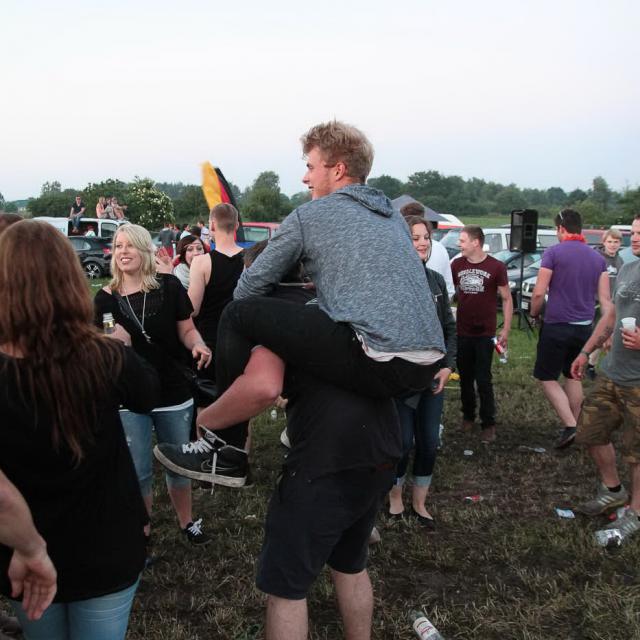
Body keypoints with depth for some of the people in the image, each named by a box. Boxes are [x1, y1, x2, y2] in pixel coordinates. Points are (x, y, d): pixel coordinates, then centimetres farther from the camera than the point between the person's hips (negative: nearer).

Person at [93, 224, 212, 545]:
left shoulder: (168, 286, -7)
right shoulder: (106, 297, -4)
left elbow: (186, 329, 1)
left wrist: (198, 345, -20)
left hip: (173, 392, 0)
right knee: (138, 471, 9)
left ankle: (186, 521, 37)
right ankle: (142, 531, 29)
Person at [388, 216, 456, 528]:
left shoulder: (436, 280, 7)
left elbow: (449, 327, 11)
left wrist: (448, 366, 2)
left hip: (434, 376, 5)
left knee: (429, 442, 10)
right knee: (403, 441, 3)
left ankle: (419, 501, 28)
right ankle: (395, 496, 29)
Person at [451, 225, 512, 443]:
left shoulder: (496, 267, -7)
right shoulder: (456, 265, 2)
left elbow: (507, 299, -1)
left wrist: (506, 329, -4)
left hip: (485, 333, -3)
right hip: (461, 333, 3)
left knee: (484, 381, -1)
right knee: (465, 378, 13)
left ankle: (488, 424, 10)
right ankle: (468, 416, 29)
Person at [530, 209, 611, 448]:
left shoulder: (553, 253, -10)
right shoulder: (597, 257, 7)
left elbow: (539, 292, -13)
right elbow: (605, 298, 4)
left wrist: (534, 313, 4)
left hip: (557, 326, -6)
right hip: (584, 327, 6)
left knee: (547, 377, 4)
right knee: (572, 376, 20)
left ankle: (570, 426, -7)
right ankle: (574, 425, 25)